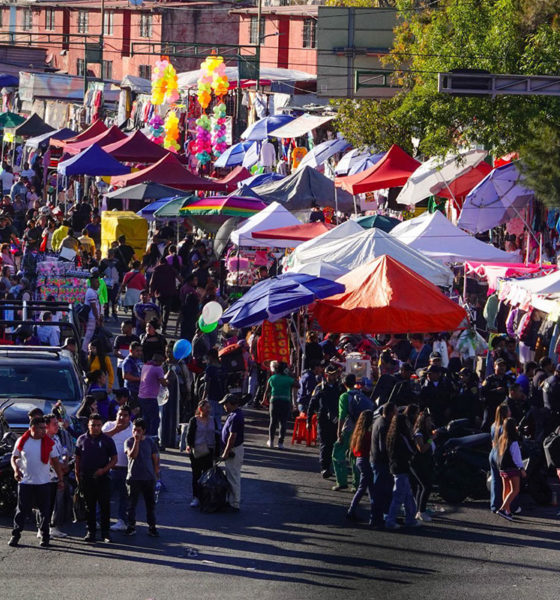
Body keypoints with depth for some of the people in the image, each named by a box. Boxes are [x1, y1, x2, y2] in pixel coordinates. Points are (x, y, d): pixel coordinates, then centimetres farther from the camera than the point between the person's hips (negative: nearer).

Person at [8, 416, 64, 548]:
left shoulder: (49, 443, 2)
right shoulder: (22, 442, 1)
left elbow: (55, 462, 8)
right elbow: (14, 458, 8)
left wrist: (61, 479, 3)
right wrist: (16, 470, -12)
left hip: (44, 483, 1)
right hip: (25, 482, -1)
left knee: (45, 511, 3)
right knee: (22, 510, 0)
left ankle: (45, 537, 11)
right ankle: (15, 535, 8)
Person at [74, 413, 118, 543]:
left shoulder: (107, 440, 2)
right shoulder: (82, 439, 7)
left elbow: (114, 459, 2)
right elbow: (77, 459, 12)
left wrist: (104, 469, -13)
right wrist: (77, 475, 7)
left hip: (102, 478, -2)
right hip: (86, 478, 2)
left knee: (105, 506, -1)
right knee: (89, 506, 6)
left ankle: (105, 532, 7)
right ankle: (91, 531, 13)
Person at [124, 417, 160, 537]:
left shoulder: (150, 442, 5)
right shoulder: (129, 442, -2)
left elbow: (155, 458, 12)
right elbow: (132, 455, -18)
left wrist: (156, 473, 9)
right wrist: (136, 441, -21)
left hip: (149, 478, 2)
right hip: (134, 477, -2)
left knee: (151, 503, 5)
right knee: (132, 504, 3)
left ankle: (152, 526, 12)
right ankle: (131, 526, 12)